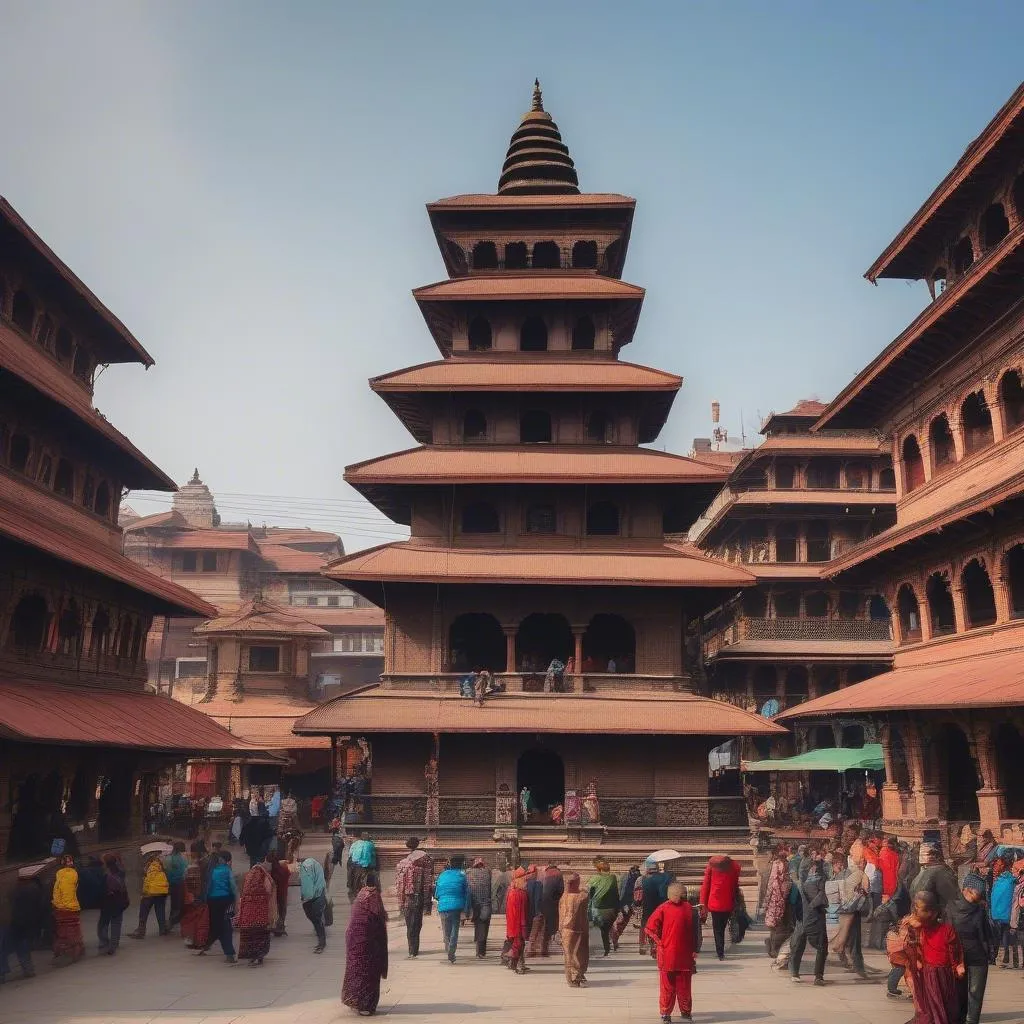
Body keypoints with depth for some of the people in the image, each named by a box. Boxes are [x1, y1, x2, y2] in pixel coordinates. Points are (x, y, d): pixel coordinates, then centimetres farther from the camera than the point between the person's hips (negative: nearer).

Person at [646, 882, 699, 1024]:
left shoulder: (689, 908, 2)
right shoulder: (664, 909, -8)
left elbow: (694, 930, 10)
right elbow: (650, 927, -6)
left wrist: (694, 949, 7)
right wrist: (659, 943, -7)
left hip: (685, 955, 3)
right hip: (667, 956, -3)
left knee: (684, 986, 12)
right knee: (667, 985, 5)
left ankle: (686, 1012, 26)